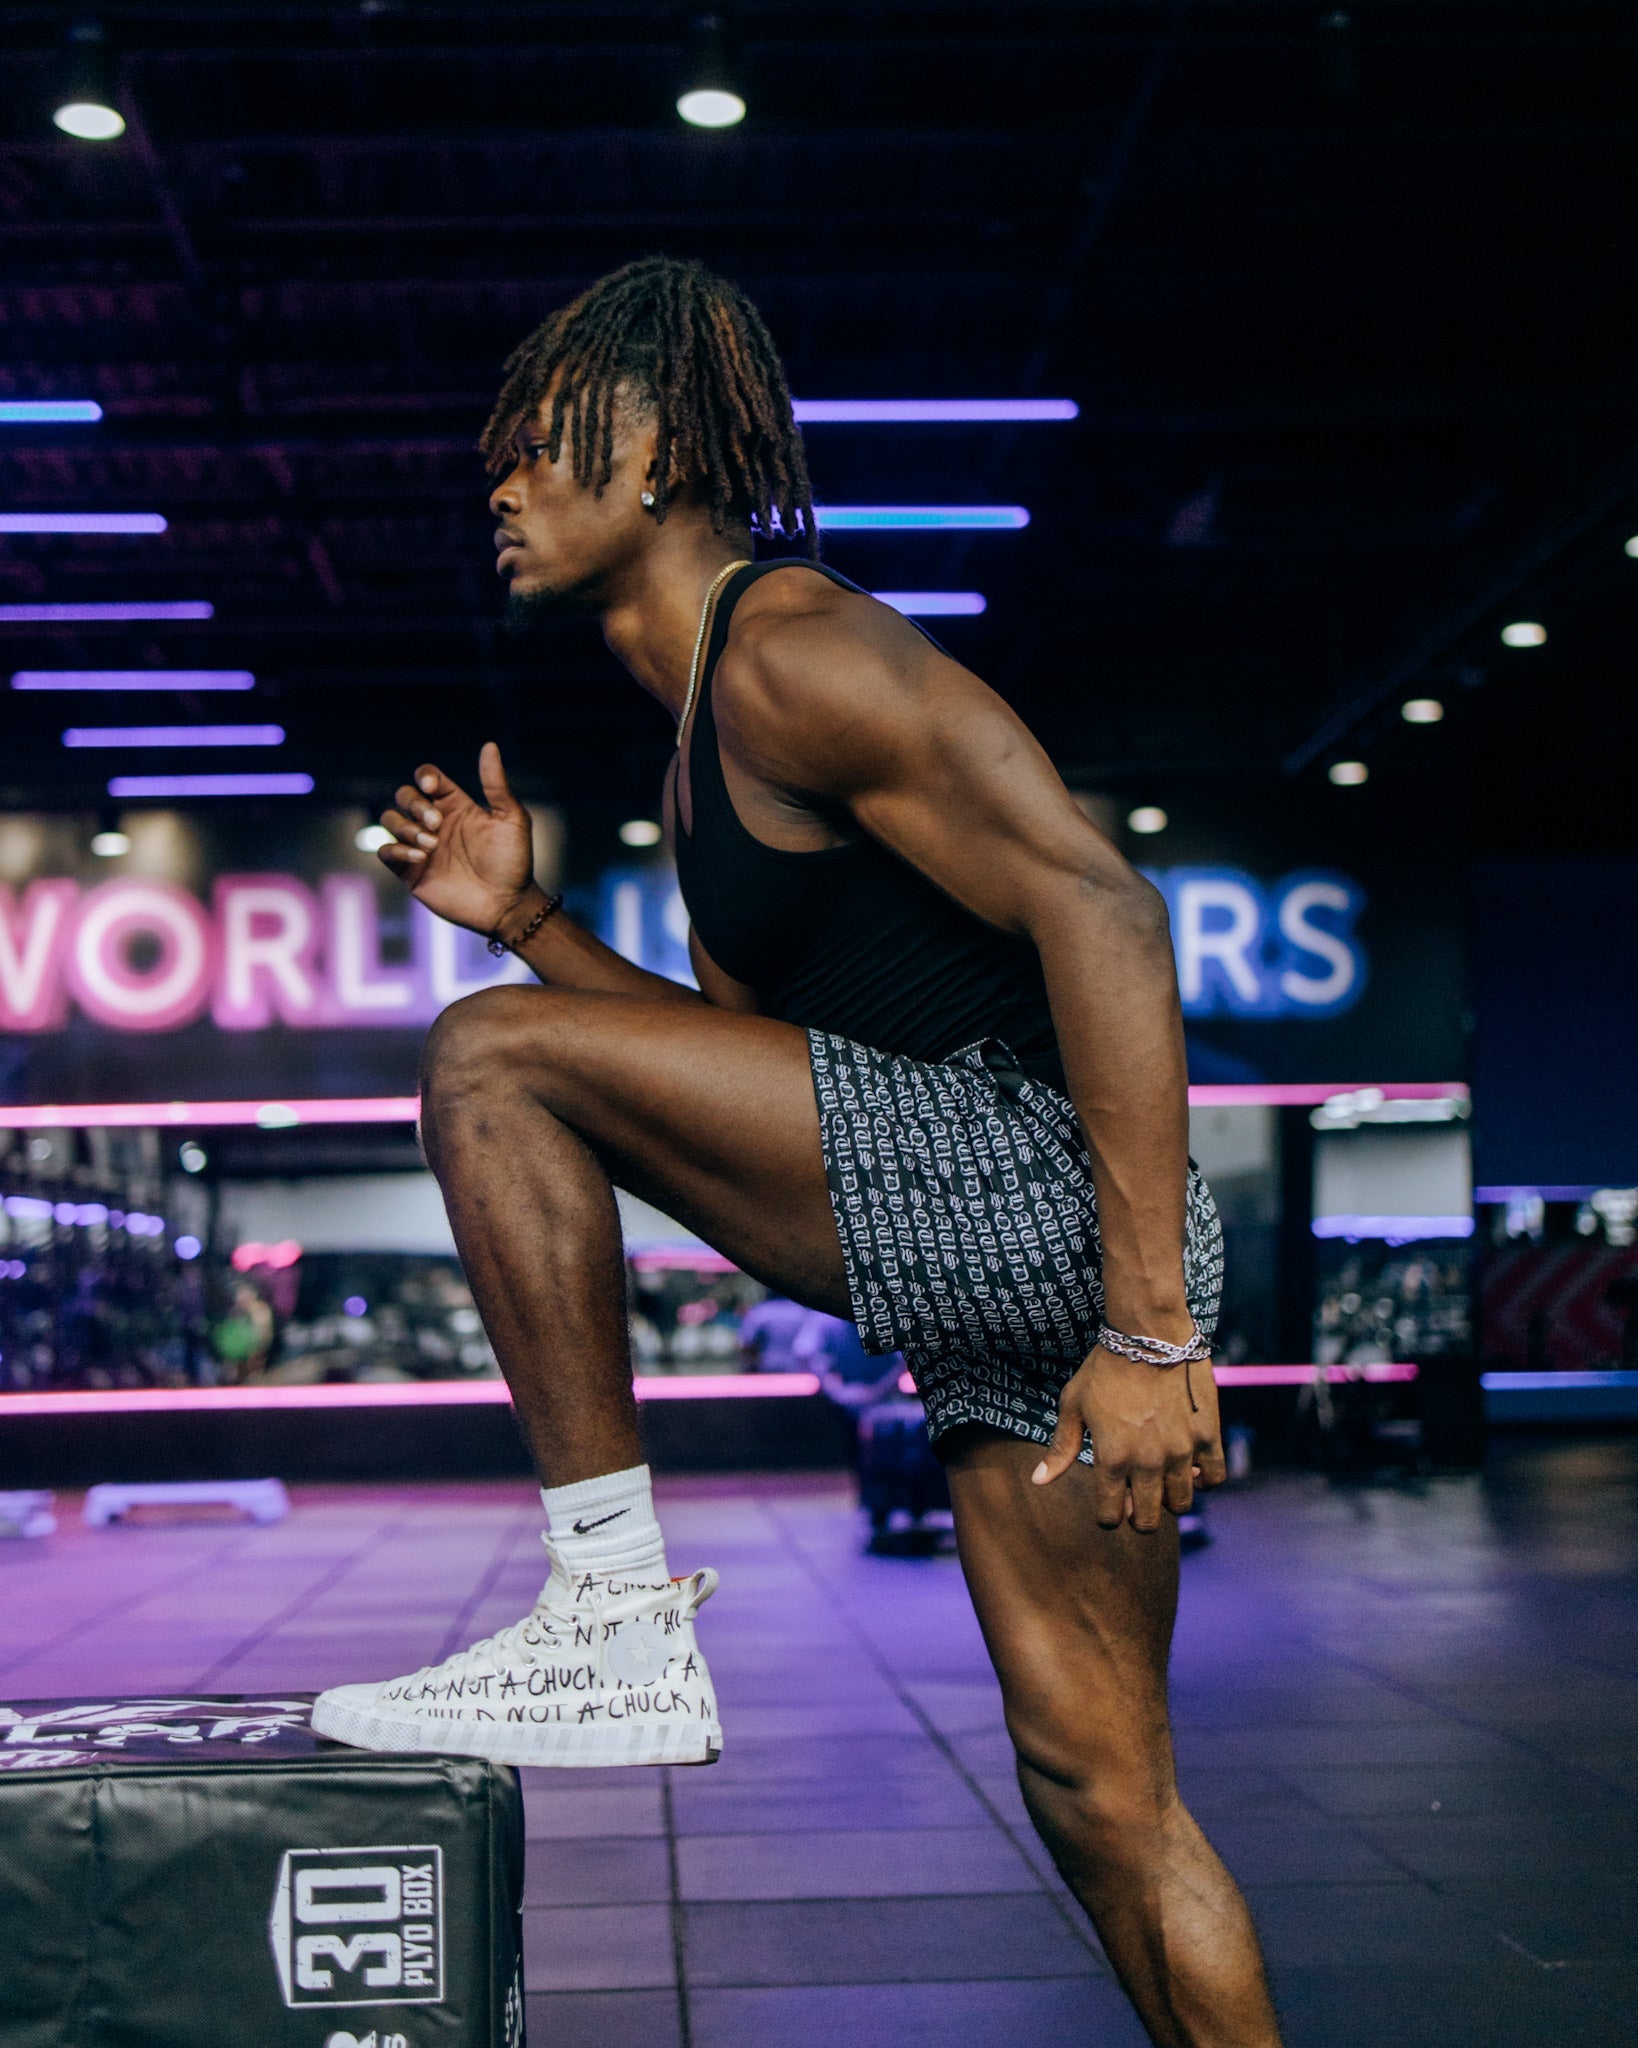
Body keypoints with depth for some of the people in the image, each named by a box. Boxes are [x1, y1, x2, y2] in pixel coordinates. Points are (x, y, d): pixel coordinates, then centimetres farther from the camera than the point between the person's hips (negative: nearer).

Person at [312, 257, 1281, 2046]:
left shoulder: (793, 649, -7)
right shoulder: (703, 745, 23)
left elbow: (1100, 910, -19)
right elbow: (749, 1061, 29)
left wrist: (1151, 1332, -24)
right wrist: (527, 920, 21)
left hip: (1036, 1174, -10)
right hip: (989, 1261, 10)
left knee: (488, 1061, -9)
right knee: (1096, 1790, 12)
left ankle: (619, 1620, -7)